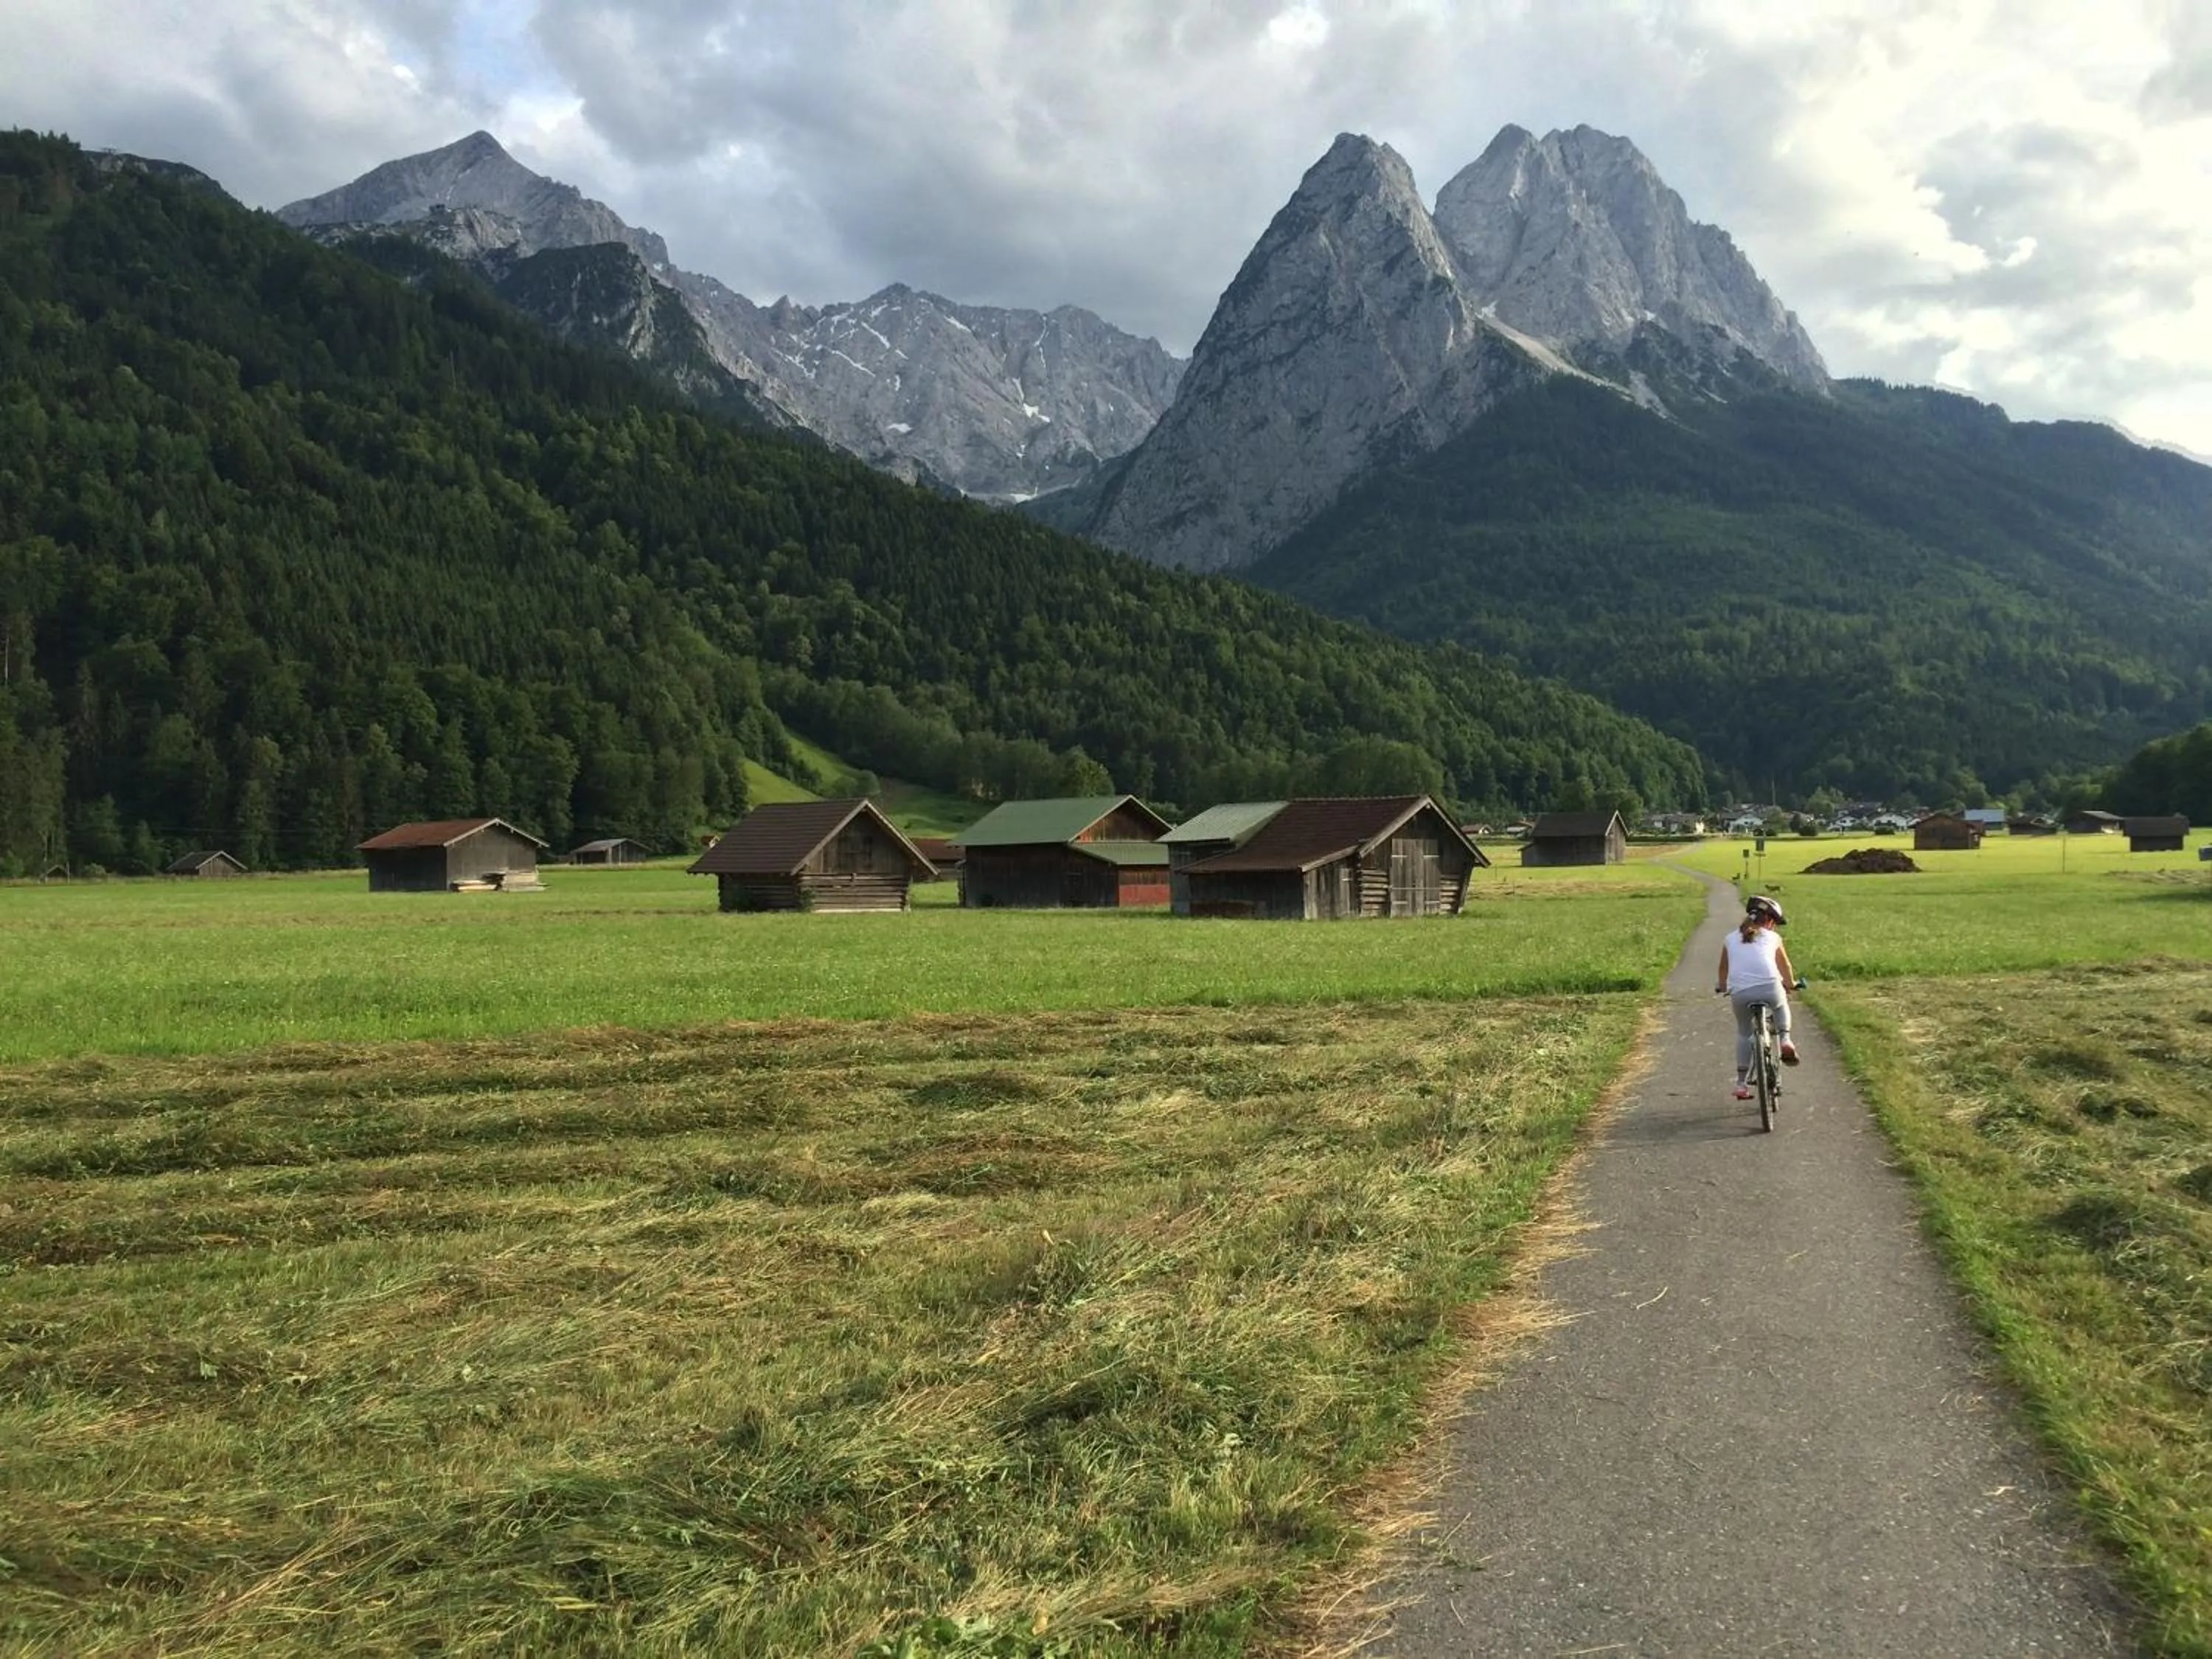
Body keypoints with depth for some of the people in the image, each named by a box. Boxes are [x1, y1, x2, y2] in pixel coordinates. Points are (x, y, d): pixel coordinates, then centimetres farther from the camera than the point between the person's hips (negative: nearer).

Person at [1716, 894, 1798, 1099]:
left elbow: (1723, 970, 34)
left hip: (1739, 993, 1)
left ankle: (1741, 1084, 20)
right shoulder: (1773, 938, 18)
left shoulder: (1730, 939, 22)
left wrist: (1722, 986, 53)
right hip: (1770, 988, -1)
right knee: (1781, 1005, 36)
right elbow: (1785, 967, 33)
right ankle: (1785, 1041, 15)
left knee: (1744, 1034, 22)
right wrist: (1790, 983, 53)